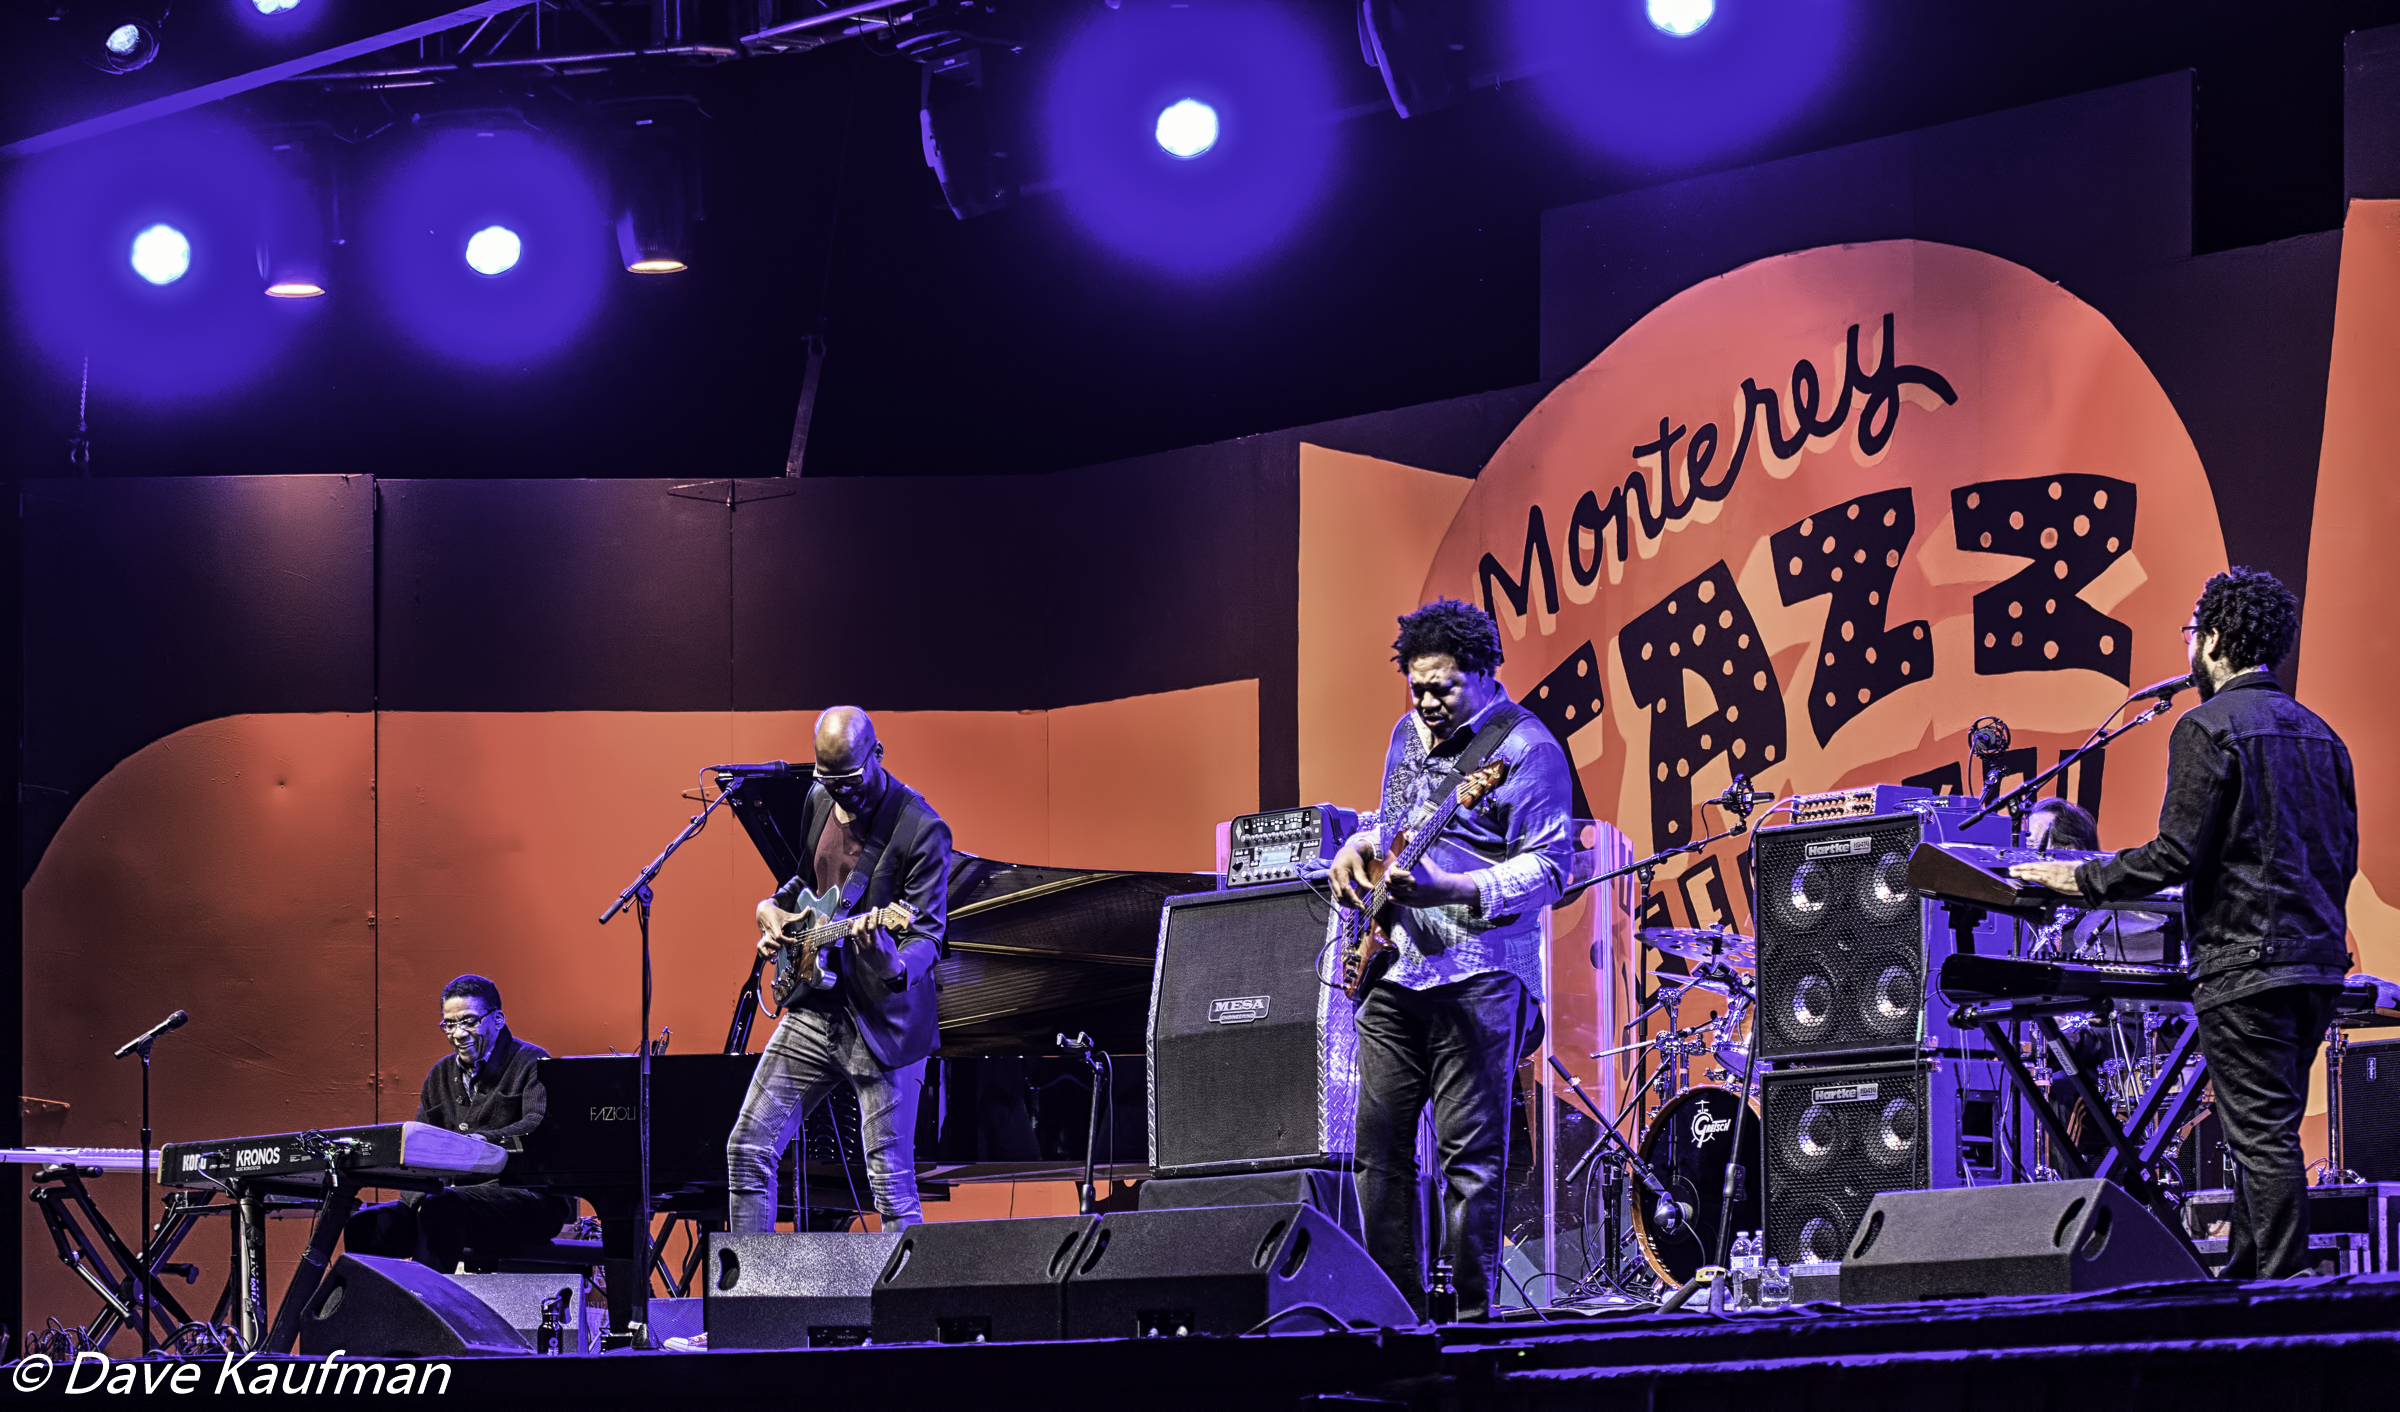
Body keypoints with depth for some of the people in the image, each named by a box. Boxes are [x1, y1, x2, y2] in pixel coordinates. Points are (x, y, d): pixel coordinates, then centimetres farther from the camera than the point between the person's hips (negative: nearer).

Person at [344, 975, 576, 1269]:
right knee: (365, 1223, -14)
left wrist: (481, 1140, -36)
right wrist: (421, 1197, -8)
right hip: (461, 1191, 7)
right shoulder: (440, 1075, 20)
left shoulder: (532, 1064, -1)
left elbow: (541, 1127, -20)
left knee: (441, 1209, -36)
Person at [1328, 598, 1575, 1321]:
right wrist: (1363, 843, 13)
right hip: (1394, 965, 8)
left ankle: (1473, 1311, -5)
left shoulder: (1524, 747, -8)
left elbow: (1548, 866, -14)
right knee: (1379, 1142, 6)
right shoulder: (1410, 733, 18)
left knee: (1470, 1149, -9)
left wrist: (1455, 889, -26)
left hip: (1477, 971, -8)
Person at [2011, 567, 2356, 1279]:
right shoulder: (2317, 731, 15)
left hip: (2243, 960, -8)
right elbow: (2342, 854, 16)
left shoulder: (2208, 727, -10)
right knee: (2266, 1132, 14)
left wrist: (2081, 878, -4)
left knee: (2262, 1134, -7)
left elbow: (2176, 854, -15)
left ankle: (2284, 1283, -9)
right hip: (2318, 957, 8)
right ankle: (2245, 1281, 17)